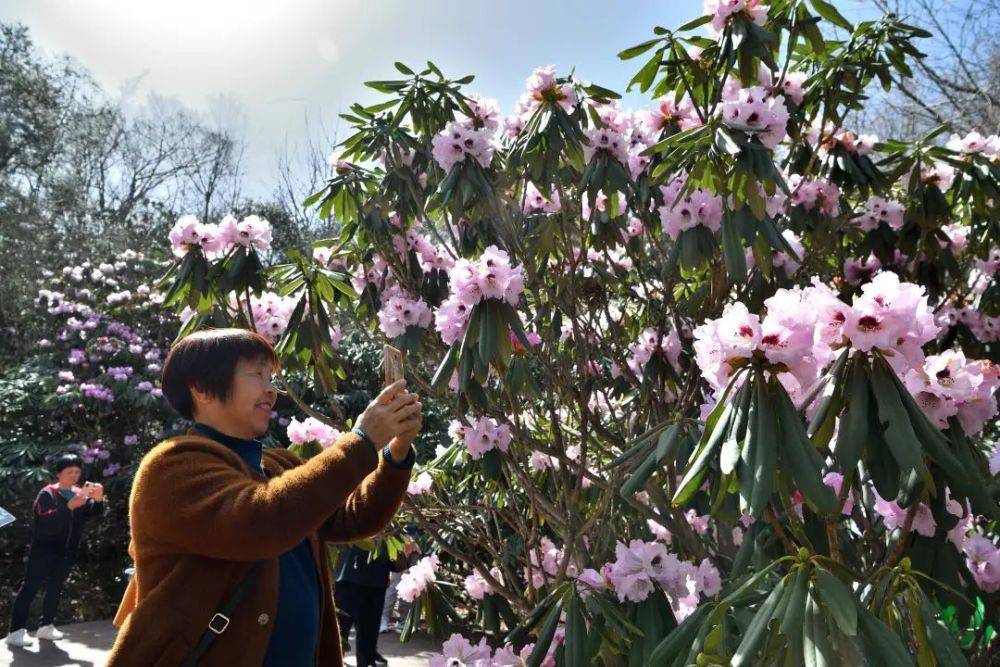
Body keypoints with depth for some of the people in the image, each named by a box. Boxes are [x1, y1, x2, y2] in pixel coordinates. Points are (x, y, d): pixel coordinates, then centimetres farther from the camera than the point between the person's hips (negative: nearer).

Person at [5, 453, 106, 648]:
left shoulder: (81, 494, 9)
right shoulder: (47, 494, -5)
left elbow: (95, 512, -4)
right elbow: (47, 522, -19)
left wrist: (98, 500, -26)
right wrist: (70, 506, -32)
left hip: (67, 551, 5)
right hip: (44, 549, -5)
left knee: (55, 589, 11)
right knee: (30, 587, -6)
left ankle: (46, 626, 20)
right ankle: (16, 631, -6)